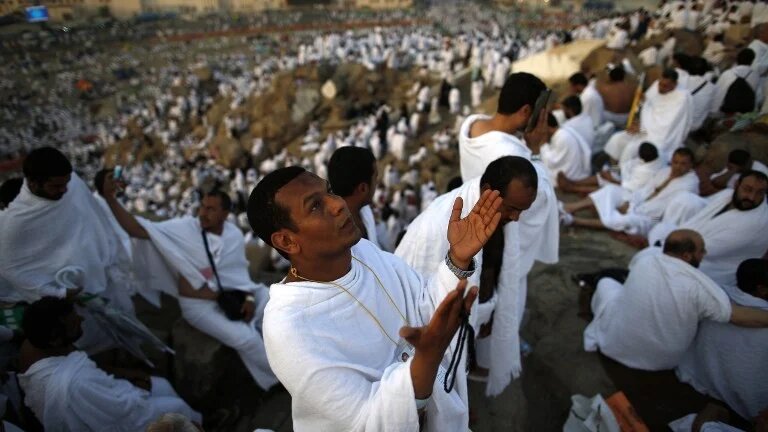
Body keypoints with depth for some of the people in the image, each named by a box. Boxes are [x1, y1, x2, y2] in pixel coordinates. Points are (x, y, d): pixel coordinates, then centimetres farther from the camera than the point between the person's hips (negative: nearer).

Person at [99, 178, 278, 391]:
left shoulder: (235, 235, -1)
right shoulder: (184, 228, -12)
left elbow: (240, 271, 8)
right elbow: (136, 229, -17)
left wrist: (249, 297, -5)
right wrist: (110, 198, -27)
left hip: (233, 297, 5)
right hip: (199, 304, -4)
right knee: (245, 338, -23)